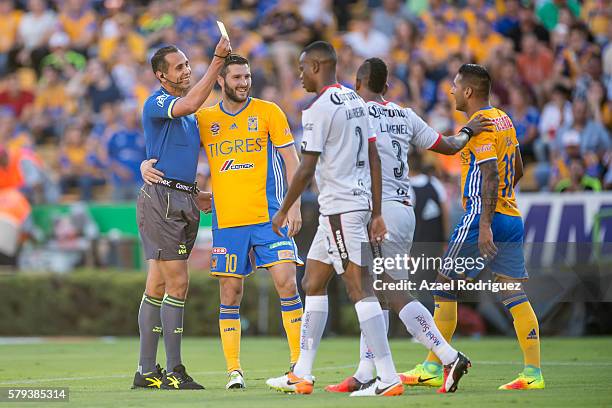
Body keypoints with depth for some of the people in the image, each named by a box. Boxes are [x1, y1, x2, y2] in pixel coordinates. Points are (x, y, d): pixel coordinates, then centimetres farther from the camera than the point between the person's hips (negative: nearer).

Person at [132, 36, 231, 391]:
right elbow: (188, 105, -29)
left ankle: (147, 371, 10)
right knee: (178, 283, -11)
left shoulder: (190, 115, 19)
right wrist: (217, 61, -30)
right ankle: (173, 370, -9)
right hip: (161, 198, -8)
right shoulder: (157, 102, -9)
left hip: (185, 199, 9)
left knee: (158, 286, 9)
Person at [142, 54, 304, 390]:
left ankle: (299, 362, -3)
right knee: (230, 293, 2)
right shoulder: (204, 119, 8)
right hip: (226, 220, 2)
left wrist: (294, 206, -5)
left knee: (286, 283, -11)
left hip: (268, 216, -2)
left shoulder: (268, 112, 3)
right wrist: (148, 166, -4)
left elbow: (291, 160, 3)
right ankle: (233, 369, 9)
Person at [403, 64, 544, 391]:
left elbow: (490, 175, -21)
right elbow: (517, 169, 23)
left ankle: (433, 367, 5)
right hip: (511, 219, 9)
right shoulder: (503, 120, 15)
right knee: (514, 295, 4)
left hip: (482, 219, -9)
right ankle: (533, 372, -3)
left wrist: (485, 224, -25)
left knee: (444, 288, 1)